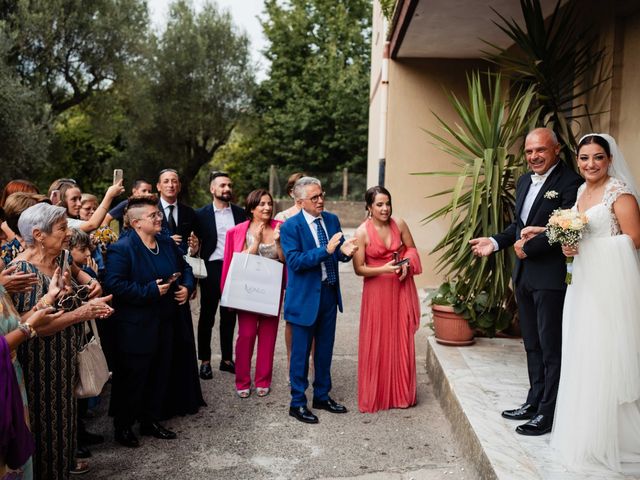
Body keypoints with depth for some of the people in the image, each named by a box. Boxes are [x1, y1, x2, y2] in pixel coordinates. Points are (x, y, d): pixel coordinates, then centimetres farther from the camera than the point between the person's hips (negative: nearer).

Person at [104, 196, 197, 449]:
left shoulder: (168, 243, 8)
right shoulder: (121, 248, -15)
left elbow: (185, 268, 19)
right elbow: (114, 284, -23)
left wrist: (187, 286, -1)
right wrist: (150, 290, -23)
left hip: (165, 323, 7)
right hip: (136, 328, -7)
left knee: (160, 375, 15)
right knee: (132, 378, 4)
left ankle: (151, 421, 31)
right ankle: (123, 426, 22)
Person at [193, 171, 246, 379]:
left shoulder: (240, 212, 6)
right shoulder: (201, 214, -1)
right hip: (211, 269, -2)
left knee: (229, 316, 11)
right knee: (207, 316, 7)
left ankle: (227, 359, 22)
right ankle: (205, 361, 17)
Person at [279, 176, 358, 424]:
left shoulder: (332, 220, 5)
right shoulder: (290, 226, -13)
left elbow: (338, 253, 8)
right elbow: (295, 261, -21)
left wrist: (345, 251, -17)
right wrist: (326, 250, -30)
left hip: (329, 294, 6)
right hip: (305, 297, -6)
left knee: (325, 350, 17)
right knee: (301, 352, 5)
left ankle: (322, 396, 33)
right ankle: (297, 403, 19)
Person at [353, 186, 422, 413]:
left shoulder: (399, 224, -3)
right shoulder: (362, 232, -12)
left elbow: (411, 249, 10)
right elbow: (358, 268, -10)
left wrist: (406, 264, -9)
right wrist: (384, 269, -22)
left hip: (401, 289, 3)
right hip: (377, 290, -3)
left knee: (402, 341, 8)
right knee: (377, 343, 3)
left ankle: (402, 394, 24)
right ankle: (375, 395, 19)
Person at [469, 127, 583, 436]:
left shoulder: (570, 183, -13)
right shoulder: (524, 182, 13)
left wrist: (529, 247, -16)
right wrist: (495, 242, 5)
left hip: (552, 277, -8)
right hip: (524, 275, 8)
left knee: (551, 347, 2)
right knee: (532, 345, 17)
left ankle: (548, 413, 12)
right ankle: (534, 402, 30)